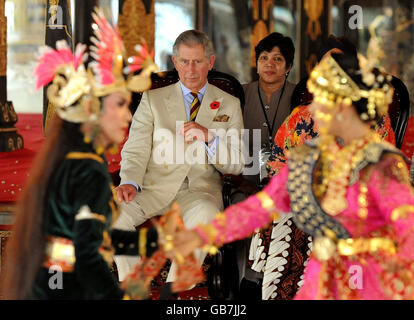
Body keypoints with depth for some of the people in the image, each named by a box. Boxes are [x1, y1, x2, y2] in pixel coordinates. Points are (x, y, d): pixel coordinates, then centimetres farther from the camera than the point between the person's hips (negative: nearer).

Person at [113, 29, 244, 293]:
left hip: (201, 190, -1)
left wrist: (210, 138, -13)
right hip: (155, 186, 1)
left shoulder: (229, 105, 14)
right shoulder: (153, 100, 14)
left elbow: (236, 165, 8)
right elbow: (135, 150, 5)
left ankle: (173, 290, -24)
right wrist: (130, 182, -17)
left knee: (205, 215, -37)